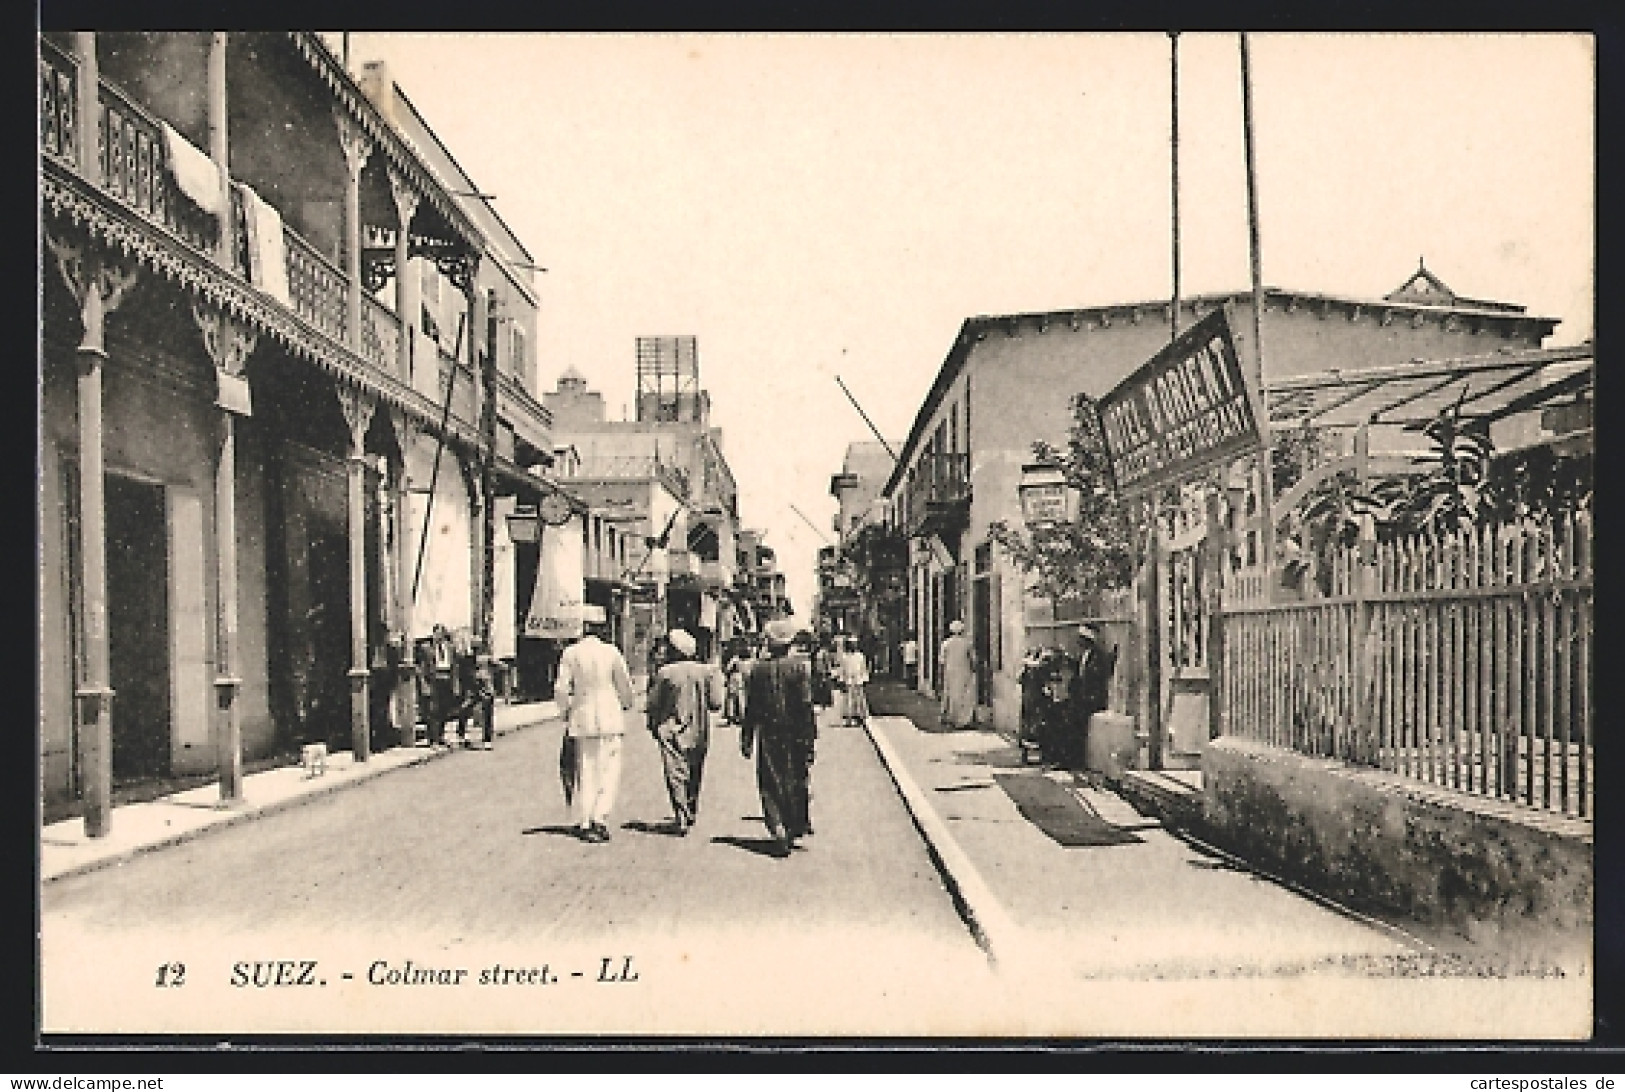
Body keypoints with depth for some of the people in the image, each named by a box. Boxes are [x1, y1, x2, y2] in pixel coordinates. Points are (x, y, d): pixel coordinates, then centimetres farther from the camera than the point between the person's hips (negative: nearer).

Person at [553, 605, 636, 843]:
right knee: (609, 771, 4)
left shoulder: (571, 653, -3)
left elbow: (560, 689, -3)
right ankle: (600, 819, -5)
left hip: (582, 717, 2)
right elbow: (625, 687, 3)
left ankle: (584, 824, 12)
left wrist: (567, 712, 14)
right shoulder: (611, 652, -6)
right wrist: (625, 706, 22)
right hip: (610, 717, -2)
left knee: (585, 772, 10)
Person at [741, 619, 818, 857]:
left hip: (768, 735, 0)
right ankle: (798, 826, 26)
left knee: (771, 787, 4)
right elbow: (807, 705, -9)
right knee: (797, 782, 16)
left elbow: (750, 709, 2)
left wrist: (746, 740, 9)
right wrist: (812, 737, -4)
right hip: (796, 734, 0)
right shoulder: (800, 667, -6)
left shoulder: (758, 670, 0)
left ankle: (780, 833, -7)